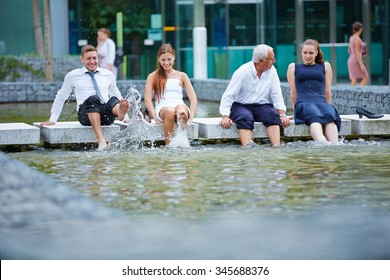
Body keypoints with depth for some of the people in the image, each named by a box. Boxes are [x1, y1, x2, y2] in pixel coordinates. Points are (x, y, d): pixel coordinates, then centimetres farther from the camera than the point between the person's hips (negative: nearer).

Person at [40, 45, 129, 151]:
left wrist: (126, 117, 24)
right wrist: (52, 120, 16)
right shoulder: (72, 76, 12)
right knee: (93, 99, -36)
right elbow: (60, 98, 20)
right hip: (86, 116, -2)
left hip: (107, 115, 2)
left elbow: (117, 96, 30)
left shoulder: (108, 74, 19)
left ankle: (121, 112, -69)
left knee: (114, 100, -31)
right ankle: (100, 140, -53)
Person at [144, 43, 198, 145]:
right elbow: (147, 99, 6)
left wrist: (191, 116, -4)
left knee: (181, 110, -38)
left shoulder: (181, 76, 20)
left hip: (180, 106, 1)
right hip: (162, 108, -1)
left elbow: (193, 98, 13)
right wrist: (155, 117, -9)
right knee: (170, 112, -39)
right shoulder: (153, 77, 16)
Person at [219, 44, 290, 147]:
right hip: (241, 106, -3)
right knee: (245, 118, -35)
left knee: (273, 115, -27)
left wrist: (282, 114, -12)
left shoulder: (272, 71, 1)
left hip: (262, 106, 4)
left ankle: (276, 146, -41)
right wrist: (225, 116, -26)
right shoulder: (243, 71, -12)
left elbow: (276, 95, 2)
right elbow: (229, 95, -14)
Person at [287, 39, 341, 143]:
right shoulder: (293, 67, 23)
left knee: (330, 115, -37)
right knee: (315, 116, -39)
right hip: (303, 103, -2)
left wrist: (327, 107, 21)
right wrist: (296, 110, 15)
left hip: (321, 102, 2)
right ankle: (323, 143, -67)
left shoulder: (325, 66, 25)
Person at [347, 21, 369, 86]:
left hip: (351, 60, 9)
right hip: (356, 61, -9)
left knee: (354, 80, 5)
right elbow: (357, 52, -19)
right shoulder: (357, 39, -14)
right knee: (365, 78, -2)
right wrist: (361, 64, -21)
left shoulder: (351, 38, 12)